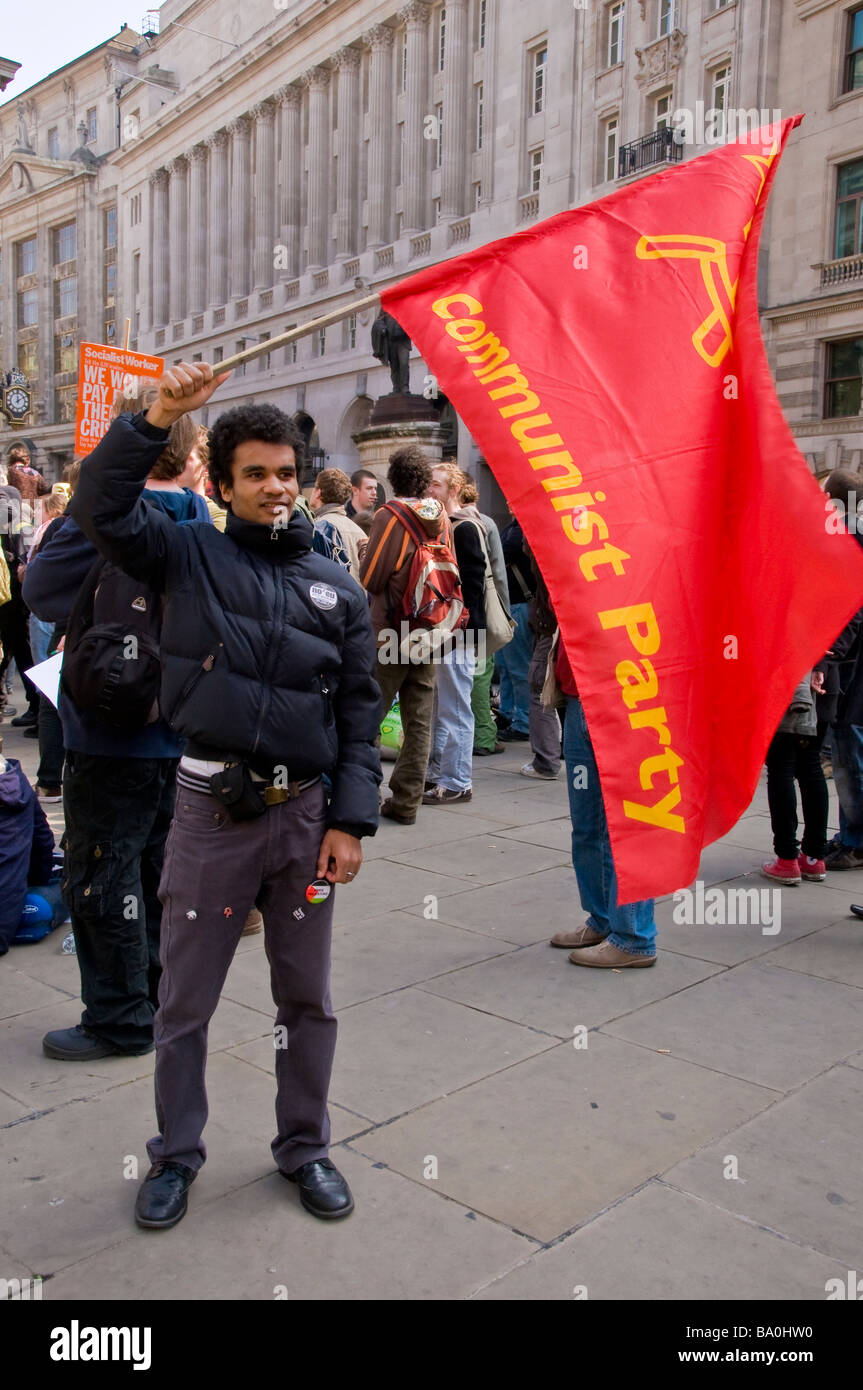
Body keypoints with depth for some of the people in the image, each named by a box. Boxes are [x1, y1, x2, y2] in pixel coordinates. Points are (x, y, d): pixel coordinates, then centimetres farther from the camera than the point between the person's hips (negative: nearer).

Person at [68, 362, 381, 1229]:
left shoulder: (335, 589, 7)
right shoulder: (189, 556, 2)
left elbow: (360, 712, 5)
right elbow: (100, 507, -12)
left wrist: (350, 822, -1)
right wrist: (158, 417, -20)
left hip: (305, 814, 2)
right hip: (211, 808, -2)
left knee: (307, 999, 15)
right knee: (185, 1001, 11)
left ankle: (304, 1148, 35)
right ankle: (177, 1153, 33)